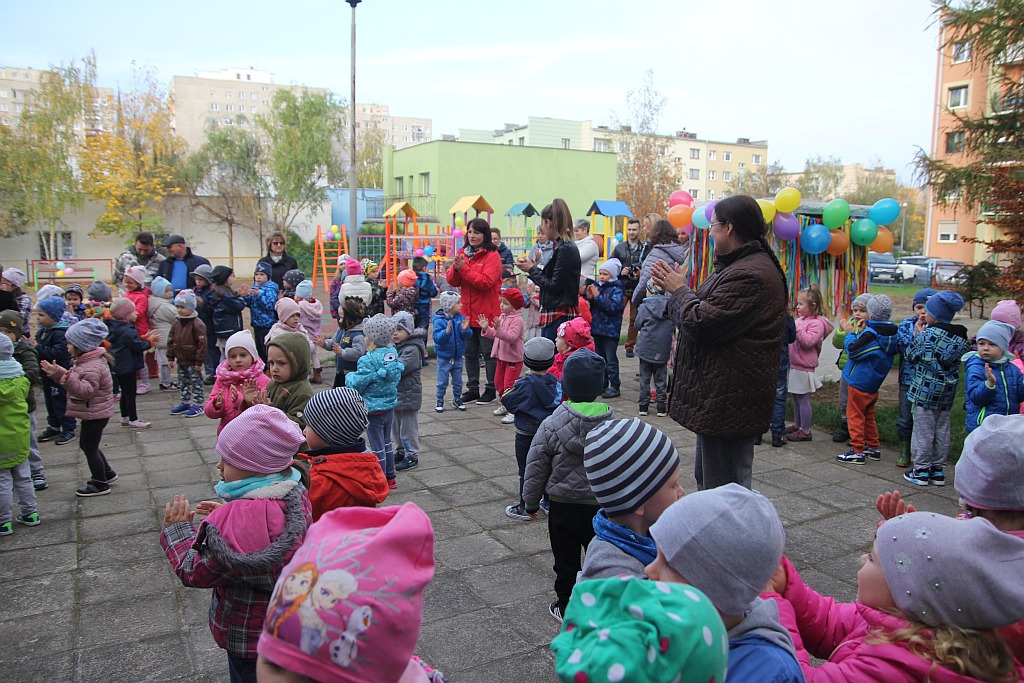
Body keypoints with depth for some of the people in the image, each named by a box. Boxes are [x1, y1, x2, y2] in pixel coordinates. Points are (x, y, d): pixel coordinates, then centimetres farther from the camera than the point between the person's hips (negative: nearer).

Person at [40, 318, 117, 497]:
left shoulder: (93, 366, -25)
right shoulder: (85, 361, 8)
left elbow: (85, 390, -32)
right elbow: (75, 382, 15)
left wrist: (68, 378, -43)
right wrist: (56, 372, 4)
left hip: (95, 414, -10)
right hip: (92, 413, 10)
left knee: (90, 447, 1)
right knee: (87, 445, 21)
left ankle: (100, 484, 13)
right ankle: (107, 473, 34)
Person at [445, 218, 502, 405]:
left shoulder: (492, 256, -8)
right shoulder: (463, 253, 9)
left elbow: (486, 282, -20)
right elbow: (452, 281, 5)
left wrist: (464, 268, -22)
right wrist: (456, 268, -15)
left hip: (487, 314, -6)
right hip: (467, 313, 6)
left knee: (489, 353, 3)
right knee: (470, 353, 13)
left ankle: (491, 389, 13)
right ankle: (472, 389, 24)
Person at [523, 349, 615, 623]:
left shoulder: (552, 425, -16)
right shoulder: (614, 423, -8)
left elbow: (536, 467, -9)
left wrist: (531, 502, 5)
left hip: (563, 507, -2)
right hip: (602, 506, 2)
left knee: (566, 560, 14)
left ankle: (566, 607, 26)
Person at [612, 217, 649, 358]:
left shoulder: (646, 248, 2)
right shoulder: (619, 248, 10)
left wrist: (642, 273, -17)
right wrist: (620, 272, -7)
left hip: (638, 289, -1)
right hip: (621, 288, 1)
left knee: (634, 319, 6)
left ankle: (630, 346, 15)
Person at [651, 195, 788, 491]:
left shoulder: (749, 274, -22)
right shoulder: (742, 266, 16)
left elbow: (701, 324, -24)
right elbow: (713, 313, 18)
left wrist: (679, 290, -6)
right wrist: (676, 288, 8)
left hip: (728, 402, -12)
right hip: (723, 398, 12)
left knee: (723, 485, -2)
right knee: (707, 477, 23)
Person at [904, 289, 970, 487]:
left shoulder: (929, 333, -16)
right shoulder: (961, 337, 5)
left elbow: (912, 355, -9)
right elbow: (954, 359, 15)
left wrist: (917, 334, 2)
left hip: (926, 389, -6)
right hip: (947, 390, 7)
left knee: (923, 430, 1)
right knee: (942, 431, 13)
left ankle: (921, 470, 6)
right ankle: (938, 470, 20)